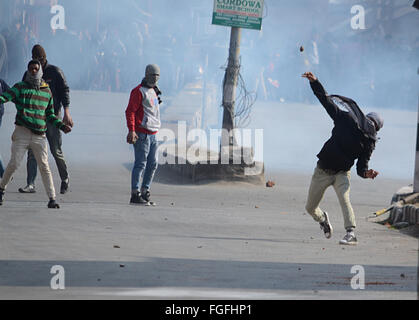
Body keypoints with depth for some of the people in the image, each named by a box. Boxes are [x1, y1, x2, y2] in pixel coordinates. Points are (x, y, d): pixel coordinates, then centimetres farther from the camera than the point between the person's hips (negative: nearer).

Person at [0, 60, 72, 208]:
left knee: (44, 166, -4)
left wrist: (61, 126, 8)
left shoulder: (47, 91, 13)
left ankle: (52, 199, -4)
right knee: (14, 164, -5)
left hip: (39, 135, 2)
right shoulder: (20, 87, 2)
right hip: (22, 133, -2)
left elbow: (50, 115, 21)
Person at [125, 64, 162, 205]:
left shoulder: (154, 92, 20)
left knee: (152, 165, 8)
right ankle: (135, 195, -8)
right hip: (142, 134, -9)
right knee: (140, 164, -9)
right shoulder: (139, 91, -7)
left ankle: (145, 192, 15)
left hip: (152, 134, 9)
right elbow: (130, 111, -14)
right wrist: (131, 130, -24)